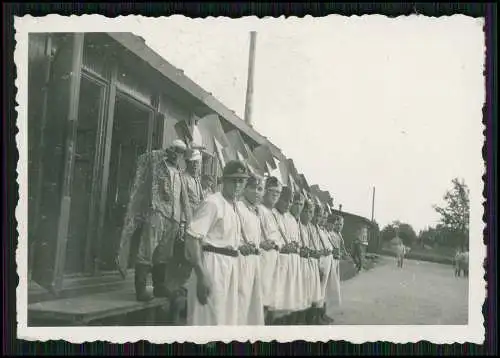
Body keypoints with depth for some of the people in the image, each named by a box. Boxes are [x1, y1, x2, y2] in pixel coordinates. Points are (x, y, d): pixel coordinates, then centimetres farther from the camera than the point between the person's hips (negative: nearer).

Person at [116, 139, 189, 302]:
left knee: (164, 255, 10)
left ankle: (159, 287, 17)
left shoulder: (178, 174, 23)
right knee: (147, 251, -9)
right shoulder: (155, 160, 4)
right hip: (156, 211, -7)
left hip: (172, 217, 7)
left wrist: (180, 220, 19)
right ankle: (141, 289, -6)